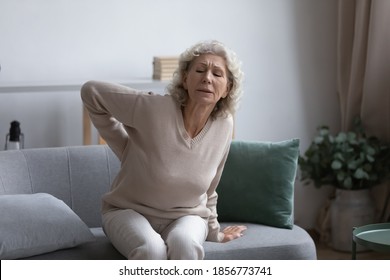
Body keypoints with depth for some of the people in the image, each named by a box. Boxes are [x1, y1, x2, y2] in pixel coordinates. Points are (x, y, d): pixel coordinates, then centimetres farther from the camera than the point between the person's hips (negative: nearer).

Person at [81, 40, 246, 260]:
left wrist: (213, 231, 20)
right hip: (129, 210, -2)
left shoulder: (224, 125, -9)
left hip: (185, 216, 3)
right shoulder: (154, 109, -23)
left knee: (185, 245, -34)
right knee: (151, 250, -37)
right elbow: (91, 91, -11)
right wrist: (126, 149, -6)